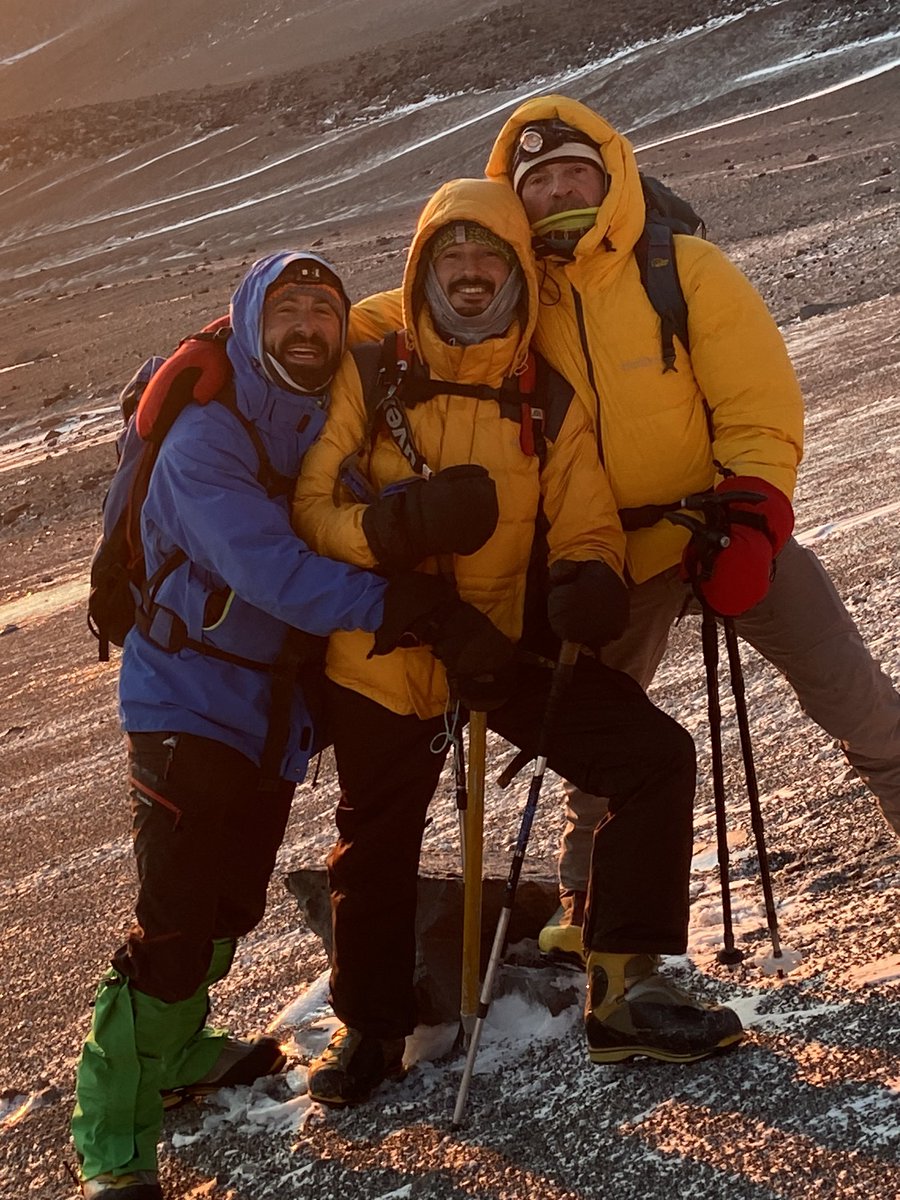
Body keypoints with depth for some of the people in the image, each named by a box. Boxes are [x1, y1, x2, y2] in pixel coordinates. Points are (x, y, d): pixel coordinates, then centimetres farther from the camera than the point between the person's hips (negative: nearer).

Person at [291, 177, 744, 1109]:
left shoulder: (549, 405, 1)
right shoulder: (371, 382, -7)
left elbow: (586, 524, 0)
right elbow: (310, 507, -10)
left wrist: (589, 579, -24)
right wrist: (394, 527, -31)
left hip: (507, 639, 2)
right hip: (388, 649, -2)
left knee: (655, 759, -9)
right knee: (376, 843, 9)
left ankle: (621, 995, 0)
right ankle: (370, 1027, 33)